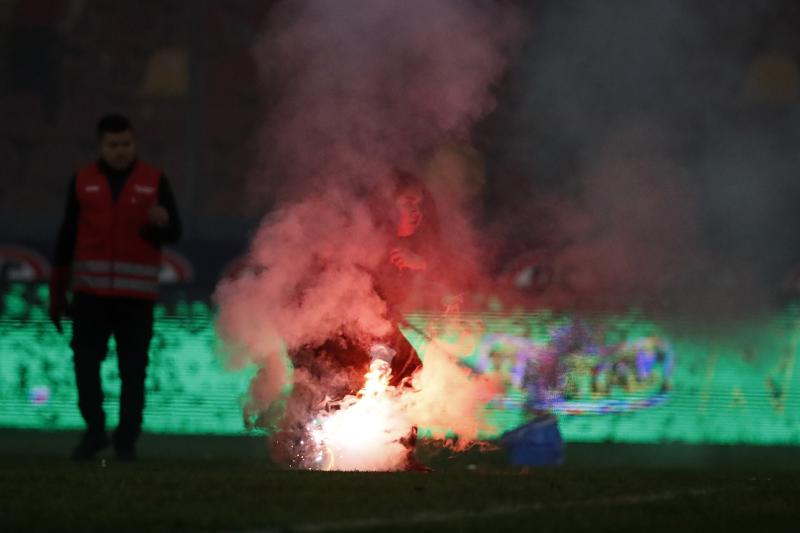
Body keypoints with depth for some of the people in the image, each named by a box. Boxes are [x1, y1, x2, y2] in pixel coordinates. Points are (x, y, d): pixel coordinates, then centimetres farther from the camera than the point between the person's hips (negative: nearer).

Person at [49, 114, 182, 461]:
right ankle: (94, 430, 2)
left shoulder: (154, 181, 5)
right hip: (91, 290, 1)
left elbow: (174, 234, 1)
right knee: (85, 361, -10)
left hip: (137, 292, -1)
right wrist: (57, 295, 11)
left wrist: (162, 222, -24)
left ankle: (127, 441, 6)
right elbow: (66, 239, 11)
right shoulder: (83, 182, 8)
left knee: (133, 368, -1)